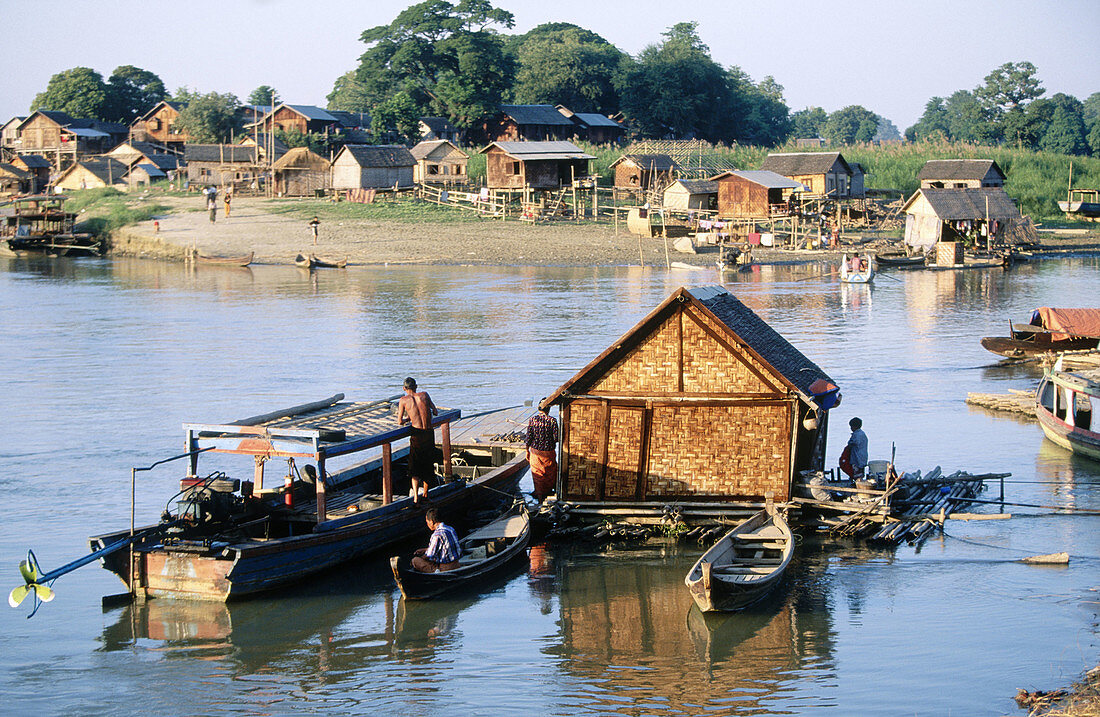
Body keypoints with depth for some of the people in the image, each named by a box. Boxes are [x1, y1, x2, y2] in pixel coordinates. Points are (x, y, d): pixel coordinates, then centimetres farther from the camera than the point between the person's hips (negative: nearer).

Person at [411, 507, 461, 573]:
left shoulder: (437, 535, -19)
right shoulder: (450, 528, 7)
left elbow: (429, 556, -12)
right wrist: (423, 550, 21)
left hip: (446, 568, -8)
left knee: (415, 561, -4)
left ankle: (436, 569, -7)